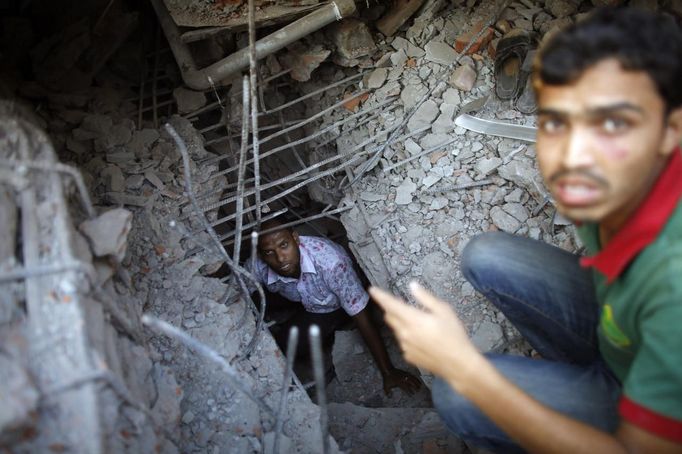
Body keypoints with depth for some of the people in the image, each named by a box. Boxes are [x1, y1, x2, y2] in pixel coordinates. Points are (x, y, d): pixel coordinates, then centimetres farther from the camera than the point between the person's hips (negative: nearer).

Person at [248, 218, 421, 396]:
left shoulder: (329, 260, -42)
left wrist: (388, 373, -31)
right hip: (306, 306, 5)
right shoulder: (258, 268, -30)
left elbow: (362, 319, -36)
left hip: (339, 306, -5)